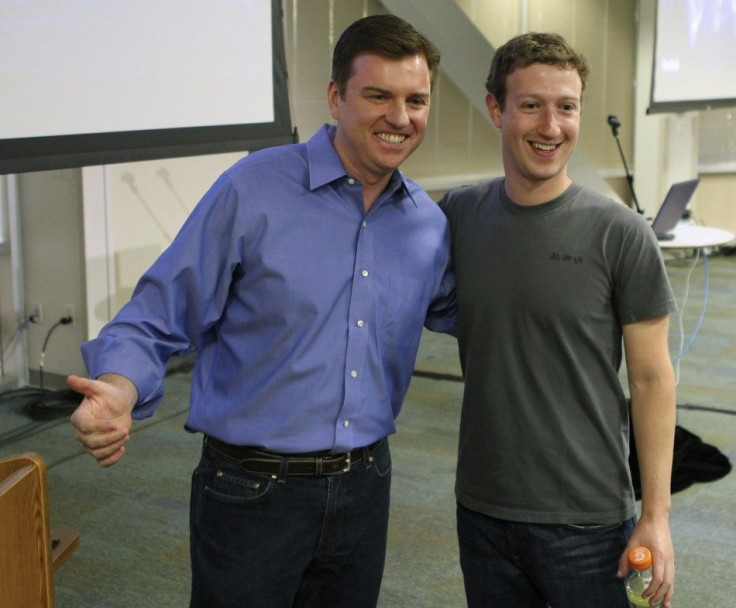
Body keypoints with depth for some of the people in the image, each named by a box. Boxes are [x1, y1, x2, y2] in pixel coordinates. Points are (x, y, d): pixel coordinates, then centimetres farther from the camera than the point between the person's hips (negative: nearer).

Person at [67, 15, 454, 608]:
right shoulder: (253, 191, -12)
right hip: (252, 492, -4)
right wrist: (118, 390, -31)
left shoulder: (431, 223, 2)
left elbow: (458, 312, 20)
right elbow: (157, 319, -11)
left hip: (364, 486, 5)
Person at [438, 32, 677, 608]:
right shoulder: (459, 214, -2)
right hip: (482, 510, 3)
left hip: (587, 521, -3)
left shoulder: (620, 233, -11)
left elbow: (652, 379, -7)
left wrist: (656, 515, -9)